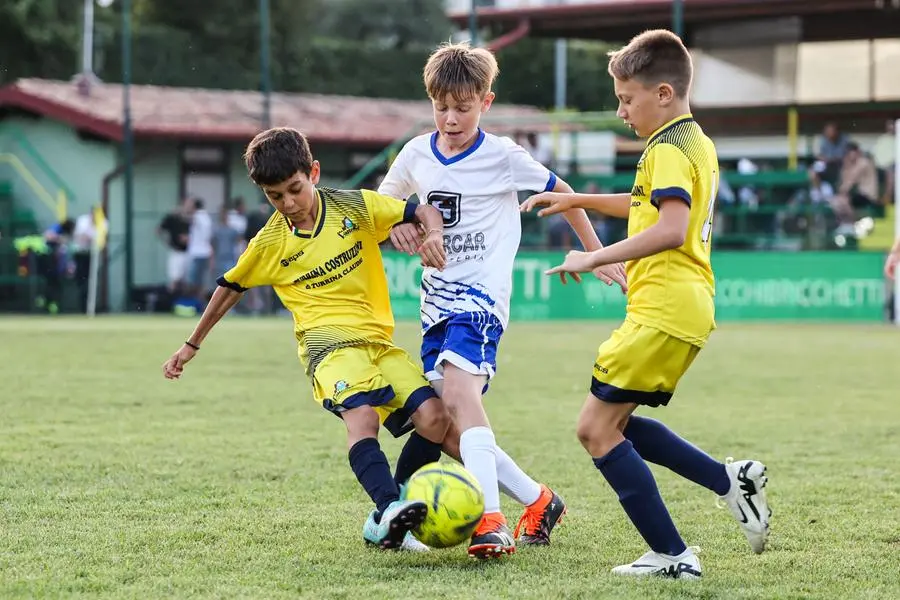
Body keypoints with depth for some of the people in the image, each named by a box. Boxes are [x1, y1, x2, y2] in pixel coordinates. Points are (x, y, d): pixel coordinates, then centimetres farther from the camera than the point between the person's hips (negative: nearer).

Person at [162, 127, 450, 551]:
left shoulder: (354, 207, 5)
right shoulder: (269, 244, 6)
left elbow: (424, 212, 6)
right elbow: (230, 287, 21)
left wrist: (434, 235, -18)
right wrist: (192, 345, 28)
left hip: (378, 339, 3)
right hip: (328, 341, -3)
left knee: (433, 419, -15)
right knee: (361, 416, -34)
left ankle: (383, 524, -4)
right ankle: (390, 508, -52)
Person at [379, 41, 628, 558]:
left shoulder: (503, 156, -7)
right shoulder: (416, 155, 5)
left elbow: (560, 192, 8)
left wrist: (597, 255, 11)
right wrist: (397, 227, -2)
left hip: (482, 296, -6)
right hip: (437, 298, 6)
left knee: (458, 389, -31)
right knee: (445, 429, 2)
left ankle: (491, 521, -40)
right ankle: (538, 501, 18)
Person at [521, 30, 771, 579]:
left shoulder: (668, 148, -13)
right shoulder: (698, 143, 19)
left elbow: (670, 229, -28)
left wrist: (595, 259, -25)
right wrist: (577, 200, 35)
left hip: (663, 310, -10)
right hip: (688, 307, 10)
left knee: (597, 428, -7)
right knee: (612, 423, 17)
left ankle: (672, 556, -8)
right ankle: (730, 480, 12)